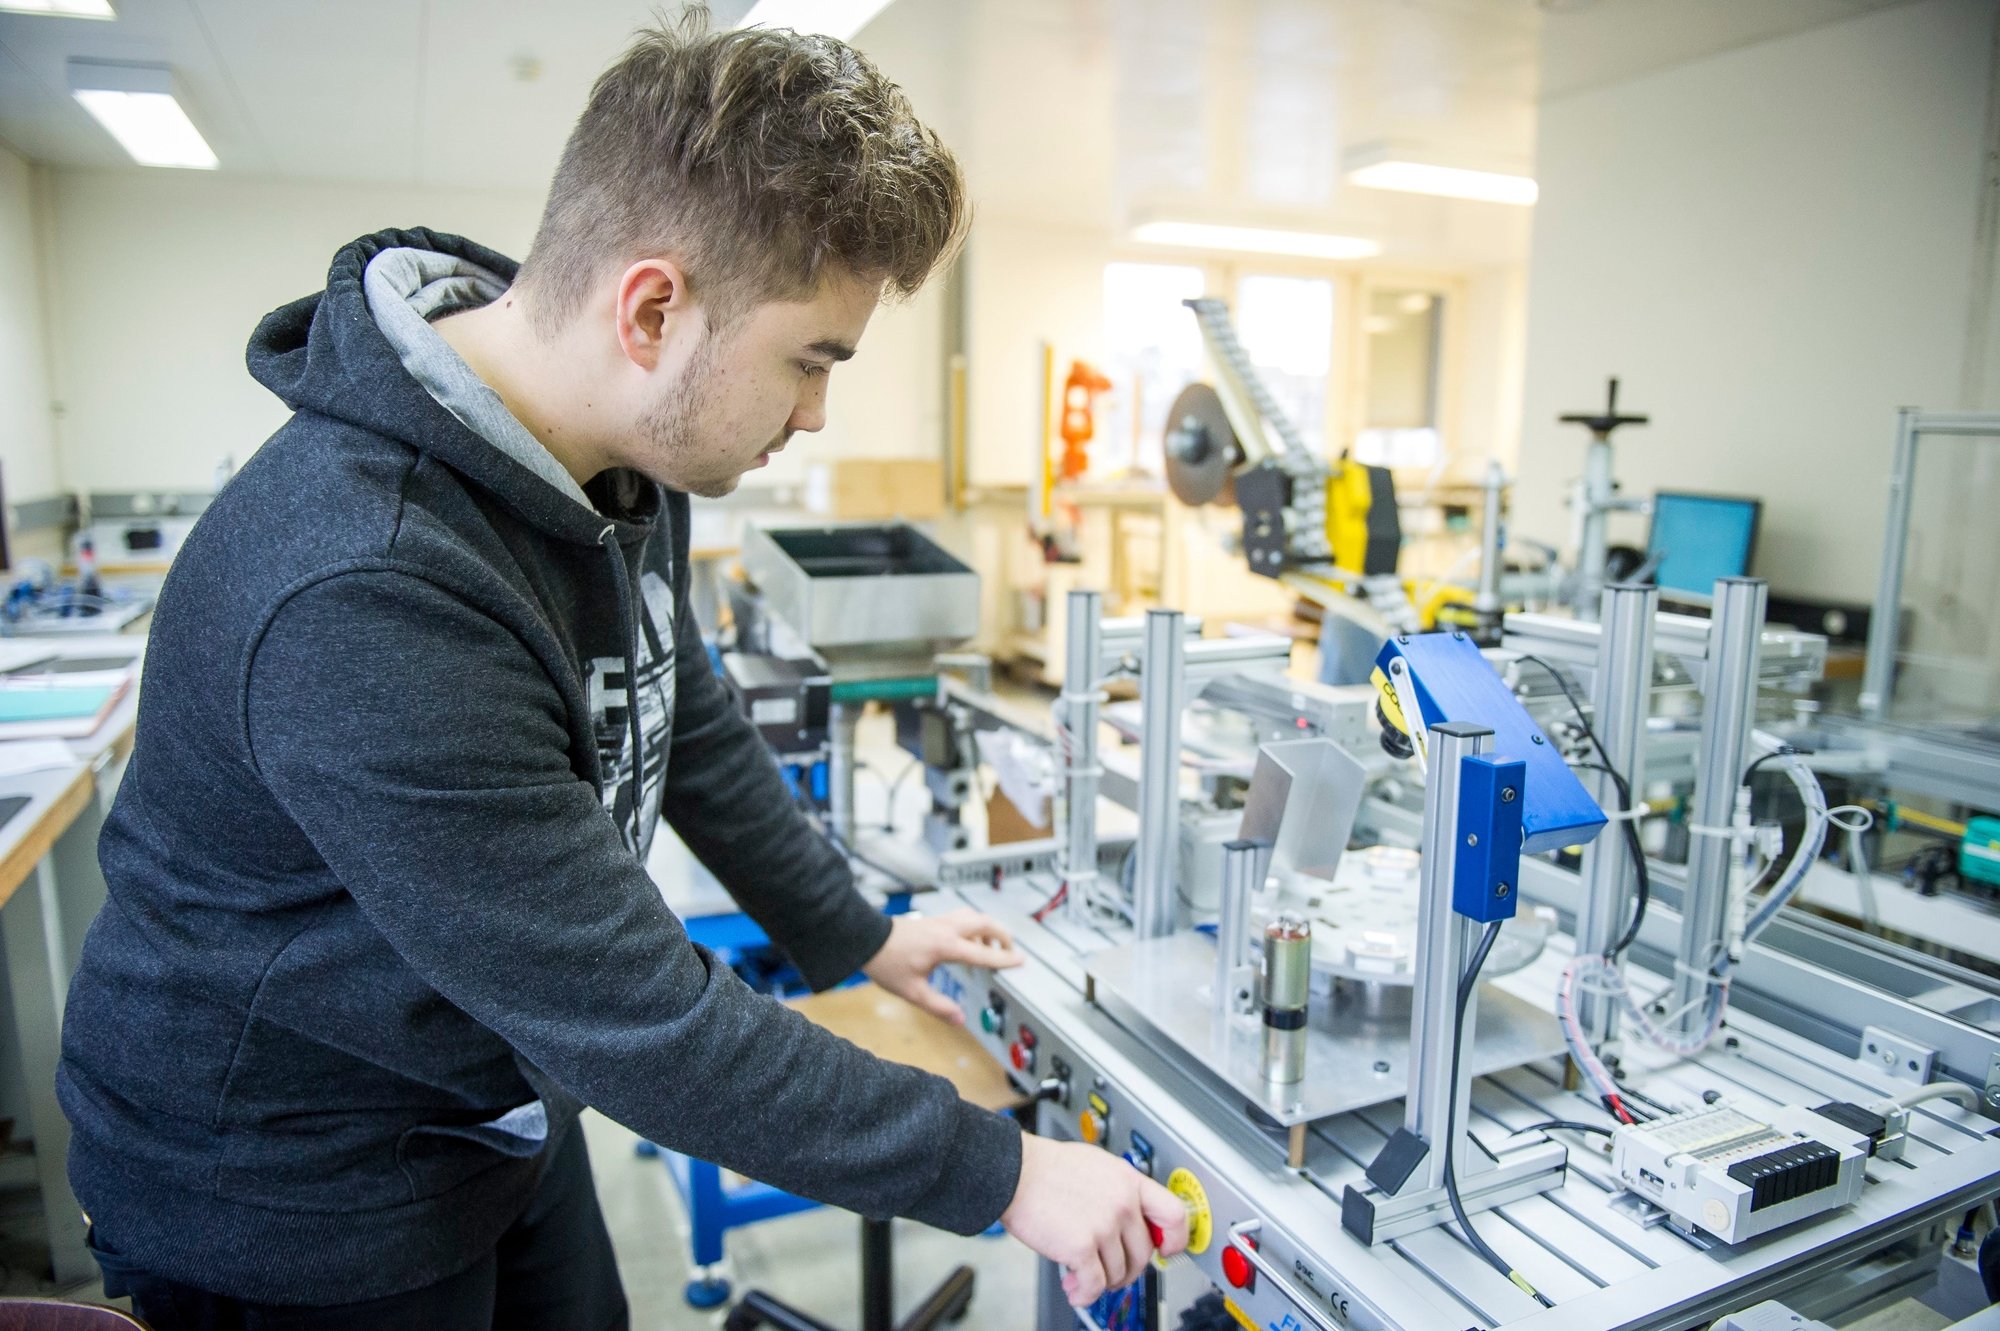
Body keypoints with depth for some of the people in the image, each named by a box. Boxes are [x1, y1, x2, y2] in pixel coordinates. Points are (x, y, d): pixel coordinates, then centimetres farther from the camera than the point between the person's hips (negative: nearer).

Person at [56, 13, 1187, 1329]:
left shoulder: (627, 455, -9)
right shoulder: (365, 602, -37)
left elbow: (683, 722, 6)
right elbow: (640, 1022, -32)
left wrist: (856, 936, 10)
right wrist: (1000, 1174, -23)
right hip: (293, 1194, -6)